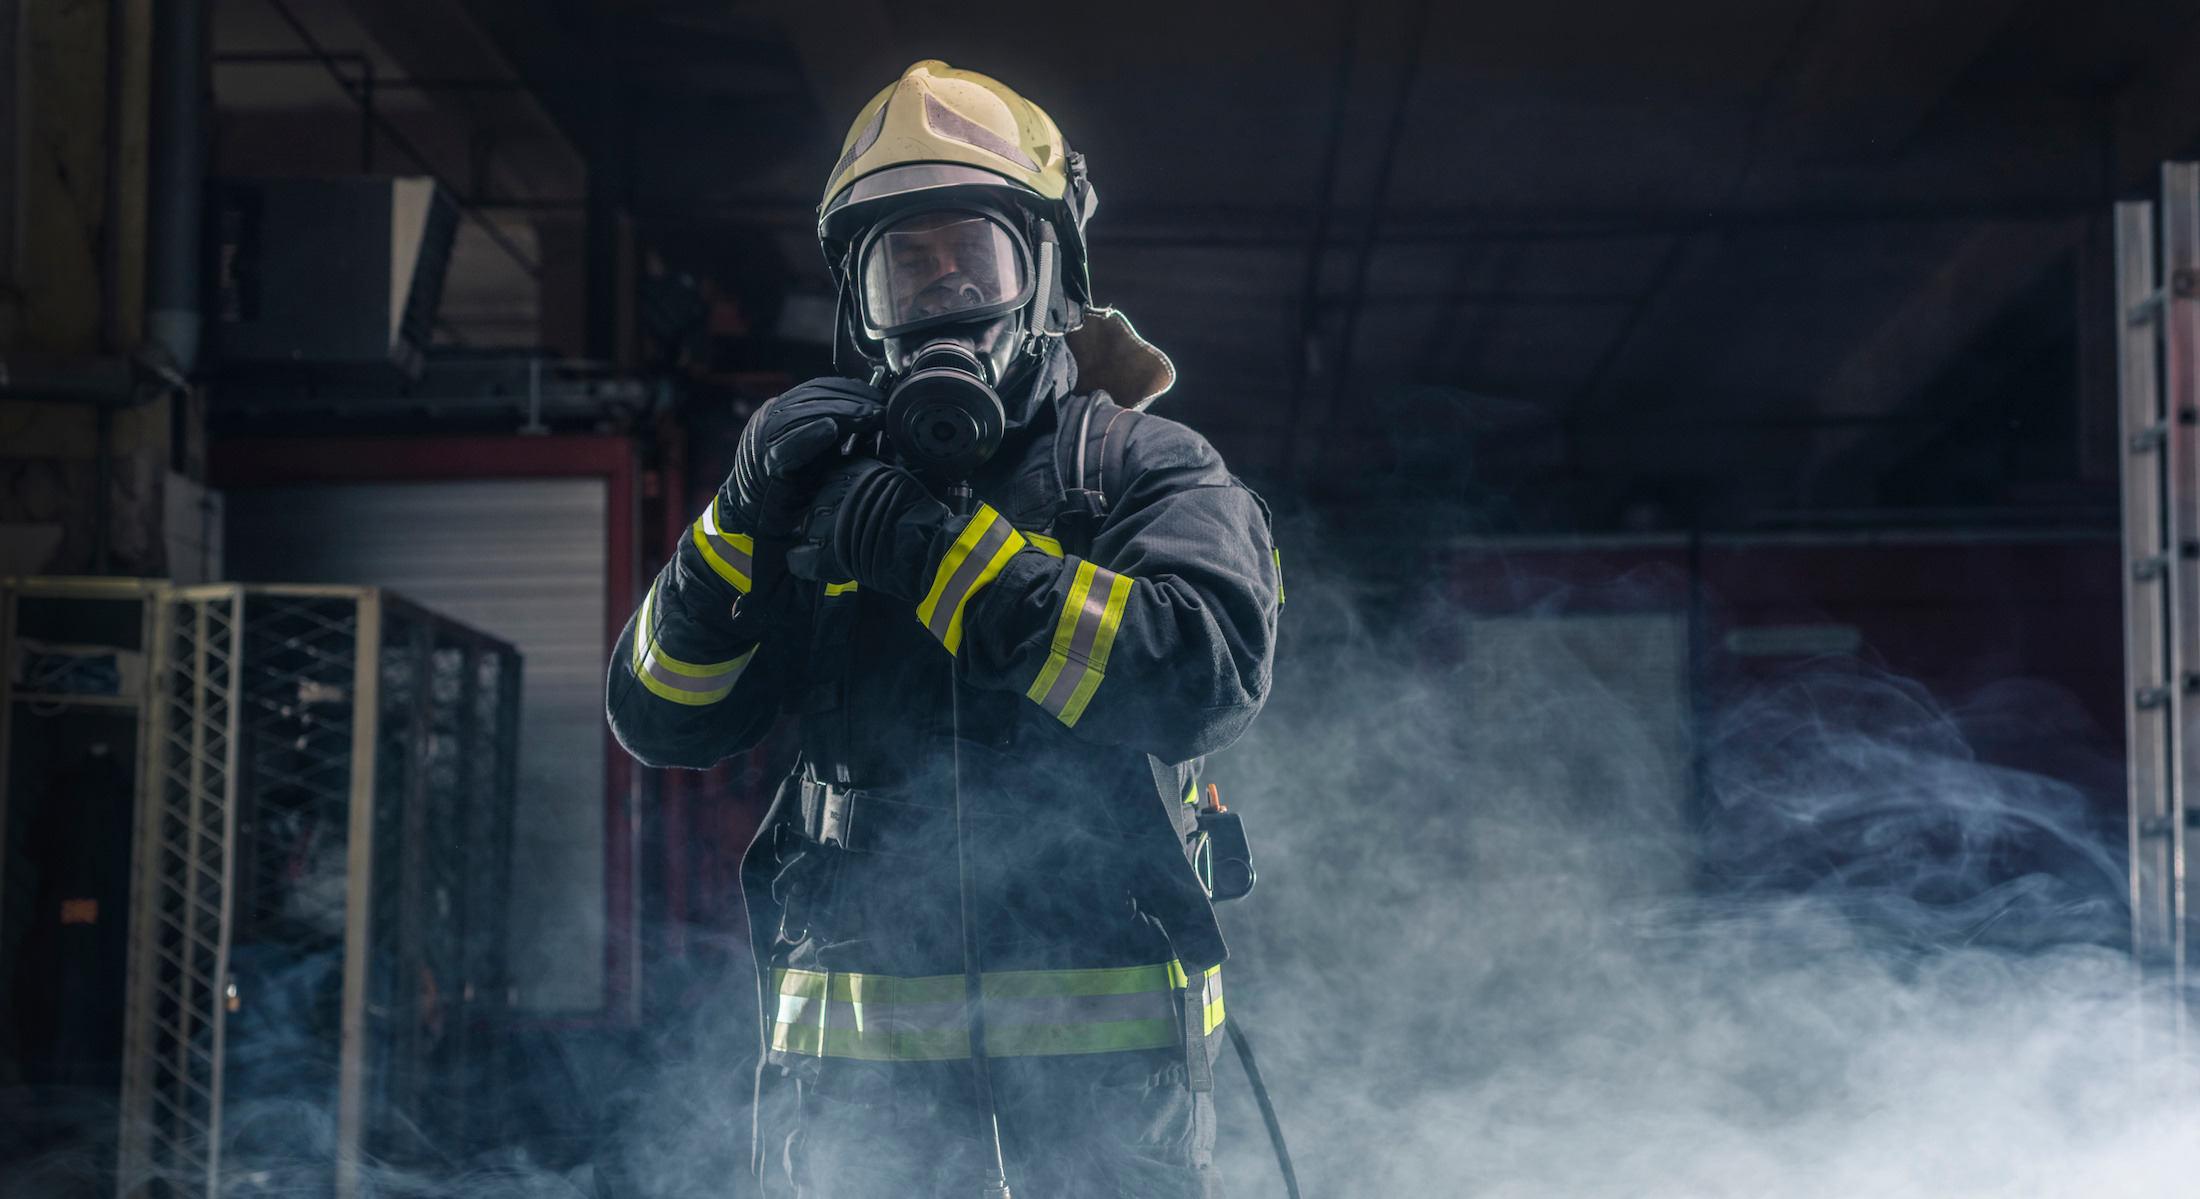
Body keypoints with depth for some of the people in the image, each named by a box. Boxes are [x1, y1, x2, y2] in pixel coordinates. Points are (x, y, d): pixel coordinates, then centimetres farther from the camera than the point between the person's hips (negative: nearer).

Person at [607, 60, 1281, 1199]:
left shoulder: (1144, 464, 5)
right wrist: (745, 518, -7)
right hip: (863, 1034, 3)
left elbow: (1207, 676, -14)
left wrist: (944, 551, -17)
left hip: (1099, 1030, -2)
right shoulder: (826, 482, 15)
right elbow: (659, 717, 9)